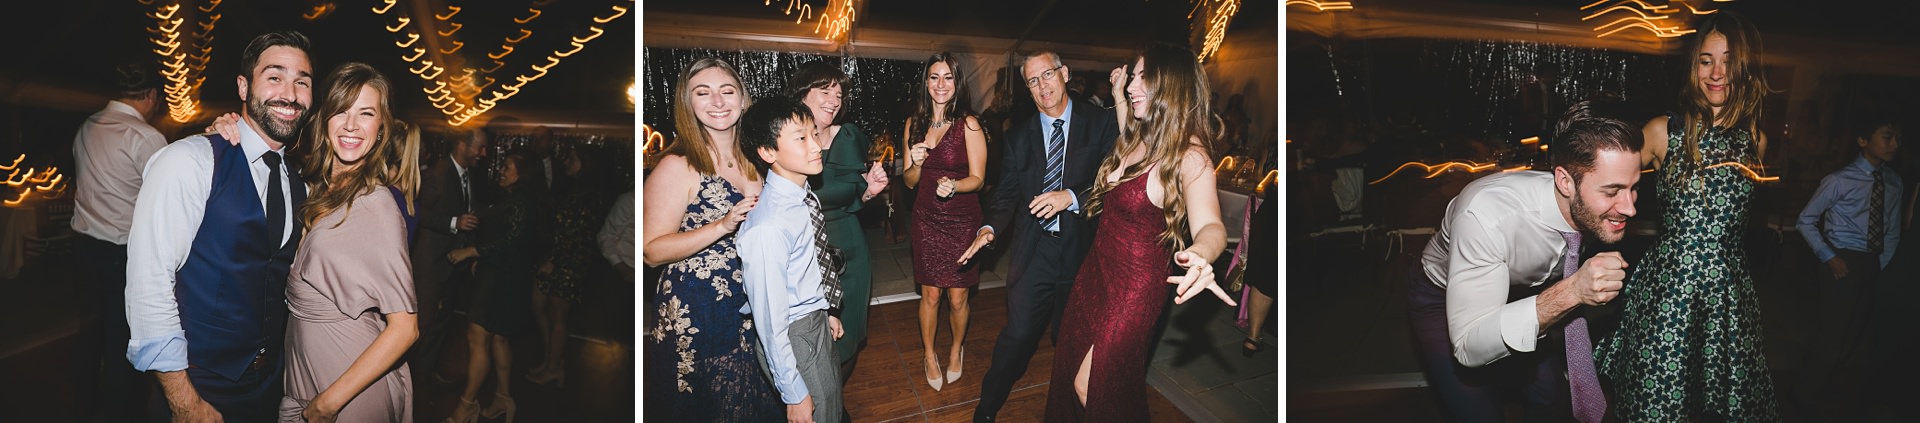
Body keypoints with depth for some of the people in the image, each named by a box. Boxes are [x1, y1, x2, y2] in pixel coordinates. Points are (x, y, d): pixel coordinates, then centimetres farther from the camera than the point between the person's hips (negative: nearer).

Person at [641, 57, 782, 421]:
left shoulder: (751, 160, 7)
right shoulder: (678, 166, -14)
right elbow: (652, 250, -18)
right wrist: (724, 226, -26)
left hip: (749, 306, 7)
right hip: (694, 315, -6)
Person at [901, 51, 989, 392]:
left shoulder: (968, 124, -10)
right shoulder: (914, 123, 3)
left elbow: (977, 178, -9)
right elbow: (910, 182, 7)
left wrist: (954, 186, -29)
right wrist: (916, 164, -15)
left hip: (961, 221, -3)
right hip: (926, 220, 3)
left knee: (957, 297, 6)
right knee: (930, 295, 8)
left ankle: (956, 350, 33)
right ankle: (929, 355, 29)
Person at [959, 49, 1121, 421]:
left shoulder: (1100, 123, -3)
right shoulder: (1019, 136, 5)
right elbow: (1007, 194, 4)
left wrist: (1072, 196, -23)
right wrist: (990, 228, -14)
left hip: (1082, 249, 0)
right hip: (1033, 251, 1)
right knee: (1017, 335, -1)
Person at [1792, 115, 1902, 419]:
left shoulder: (1895, 184, 5)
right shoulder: (1841, 181, -12)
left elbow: (1893, 232, 14)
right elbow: (1806, 221, -7)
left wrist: (1880, 265, 5)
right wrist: (1829, 258, -12)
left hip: (1871, 266, 6)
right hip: (1843, 264, -6)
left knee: (1857, 333, 15)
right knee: (1833, 334, -1)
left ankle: (1840, 392, 32)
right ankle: (1811, 394, 17)